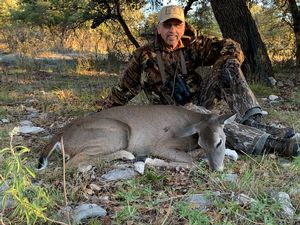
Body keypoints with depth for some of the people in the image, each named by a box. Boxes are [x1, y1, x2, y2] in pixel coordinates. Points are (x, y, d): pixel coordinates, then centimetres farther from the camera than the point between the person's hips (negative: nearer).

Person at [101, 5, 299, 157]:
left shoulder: (192, 46, 3)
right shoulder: (144, 56, -2)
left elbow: (229, 47, -2)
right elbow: (124, 90, 8)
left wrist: (228, 68, -23)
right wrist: (104, 112, 11)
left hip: (198, 102, 4)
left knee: (227, 64, -17)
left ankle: (253, 121, -29)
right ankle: (266, 143, -45)